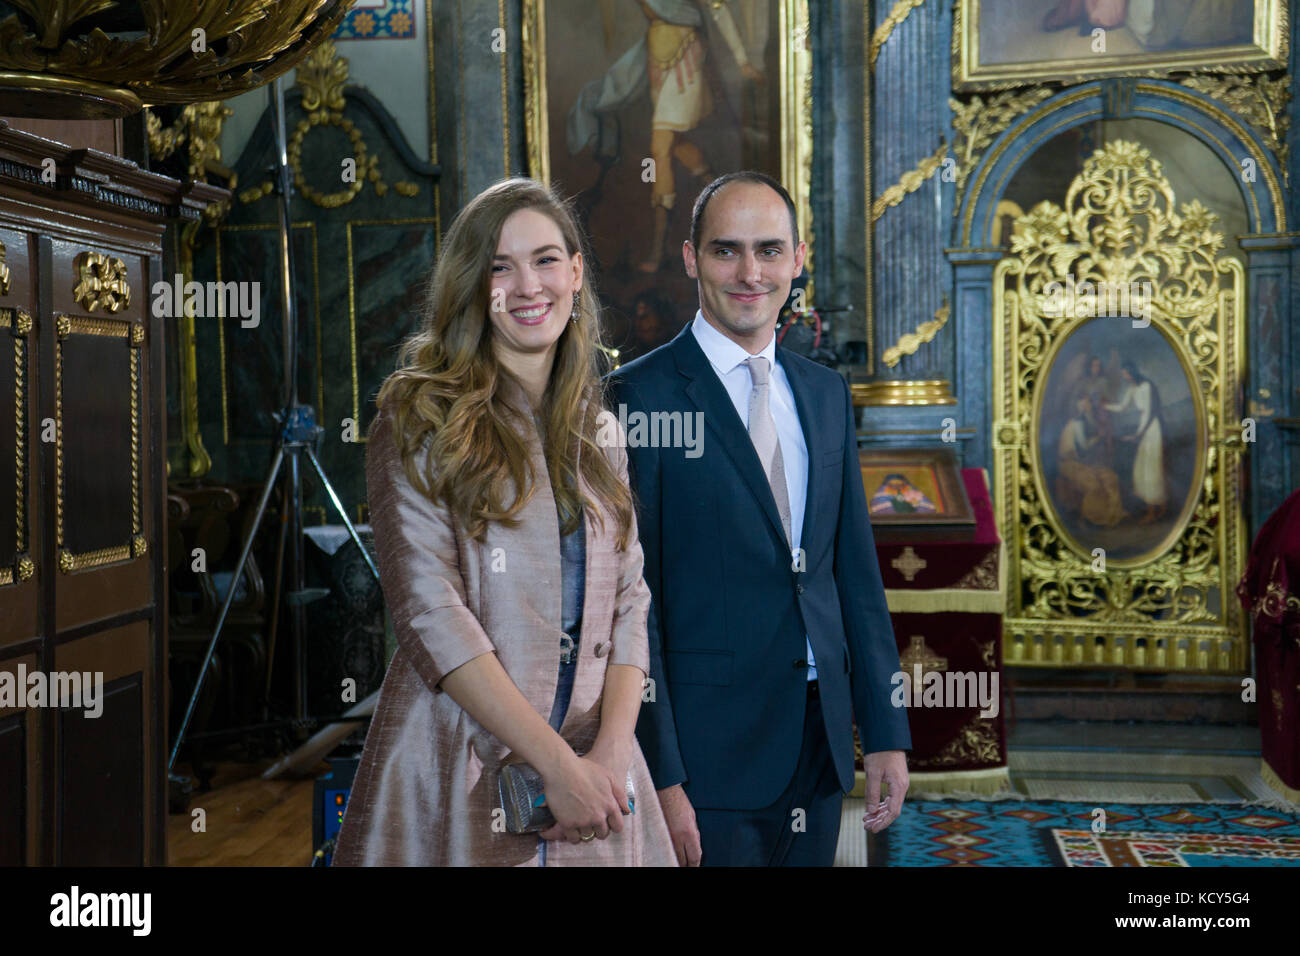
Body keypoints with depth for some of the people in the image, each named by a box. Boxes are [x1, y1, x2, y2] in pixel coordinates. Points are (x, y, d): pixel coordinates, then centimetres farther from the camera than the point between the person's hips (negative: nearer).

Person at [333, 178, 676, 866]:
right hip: (456, 774, -4)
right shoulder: (420, 417, -5)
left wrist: (610, 753, -11)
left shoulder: (597, 432, 10)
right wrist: (558, 764, -17)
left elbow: (628, 603, 5)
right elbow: (429, 610, -13)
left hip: (590, 771, 4)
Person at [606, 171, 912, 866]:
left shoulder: (826, 393, 9)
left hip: (820, 744, 6)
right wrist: (658, 778, -15)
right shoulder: (640, 395, -10)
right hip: (707, 755, -5)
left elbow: (855, 569, 11)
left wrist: (886, 731, 8)